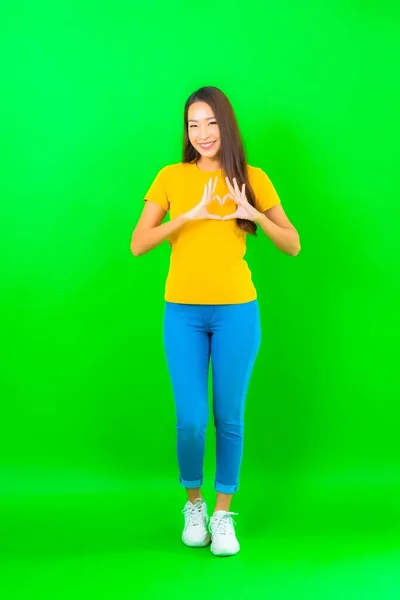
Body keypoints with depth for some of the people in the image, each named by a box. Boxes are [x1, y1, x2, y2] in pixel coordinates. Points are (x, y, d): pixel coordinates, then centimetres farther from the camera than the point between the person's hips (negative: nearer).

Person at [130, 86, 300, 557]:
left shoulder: (252, 179, 2)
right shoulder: (171, 177, 2)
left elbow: (293, 245, 2)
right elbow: (137, 245, -6)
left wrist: (252, 214, -14)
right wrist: (189, 215, -17)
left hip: (237, 311, 0)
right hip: (183, 313, 0)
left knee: (229, 418, 4)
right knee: (191, 420, -1)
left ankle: (223, 514, 22)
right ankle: (193, 504, 24)